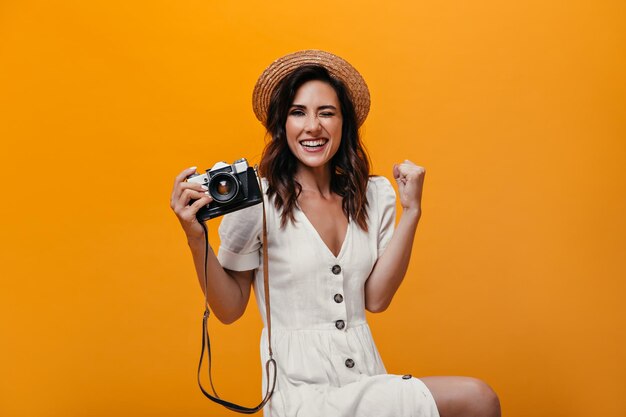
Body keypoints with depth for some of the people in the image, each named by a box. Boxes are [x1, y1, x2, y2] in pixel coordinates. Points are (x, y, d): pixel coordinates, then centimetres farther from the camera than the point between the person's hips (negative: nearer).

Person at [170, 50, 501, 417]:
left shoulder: (375, 195, 5)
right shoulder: (258, 200, -9)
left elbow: (375, 298, -1)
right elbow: (229, 309, -3)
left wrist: (411, 212, -5)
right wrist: (196, 238, -18)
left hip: (367, 377, 5)